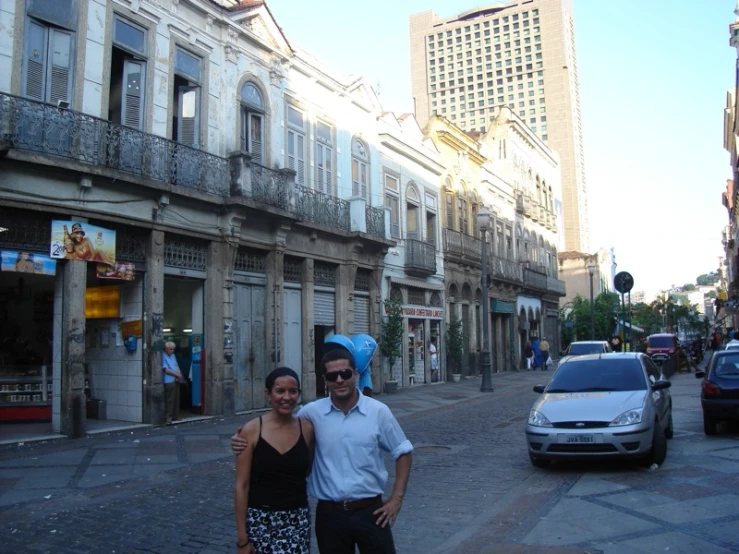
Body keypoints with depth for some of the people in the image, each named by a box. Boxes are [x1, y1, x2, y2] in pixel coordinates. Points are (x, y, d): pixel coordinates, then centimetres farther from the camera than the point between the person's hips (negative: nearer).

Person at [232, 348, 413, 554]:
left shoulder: (378, 411, -6)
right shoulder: (312, 413, -5)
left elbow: (403, 452, 4)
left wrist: (396, 498, -2)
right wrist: (243, 439, -10)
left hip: (370, 510, -1)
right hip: (329, 513, 1)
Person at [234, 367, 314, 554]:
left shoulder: (307, 428, -1)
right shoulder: (251, 430, -8)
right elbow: (241, 486, -6)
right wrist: (242, 538, -7)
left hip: (297, 520, 1)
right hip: (260, 520, -1)